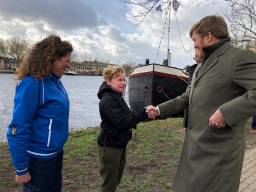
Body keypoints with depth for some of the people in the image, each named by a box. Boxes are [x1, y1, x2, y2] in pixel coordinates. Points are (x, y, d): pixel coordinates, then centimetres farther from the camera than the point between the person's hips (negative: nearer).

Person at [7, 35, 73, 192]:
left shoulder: (55, 80, 1)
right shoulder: (32, 83, -22)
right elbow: (18, 129, -22)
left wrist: (57, 148, 17)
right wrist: (21, 169, -17)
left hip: (56, 152, 8)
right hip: (39, 158, -8)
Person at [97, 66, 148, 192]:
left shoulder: (116, 97, 10)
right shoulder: (108, 100, -21)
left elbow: (126, 117, 11)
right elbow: (122, 122, -28)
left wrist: (143, 113, -3)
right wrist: (144, 113, -27)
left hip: (119, 144, 9)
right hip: (110, 146, -9)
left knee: (116, 179, 21)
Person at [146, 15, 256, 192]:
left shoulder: (240, 57, -12)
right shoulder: (202, 66, 17)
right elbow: (187, 98, 21)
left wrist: (226, 112, -26)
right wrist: (159, 110, 15)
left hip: (218, 149, -9)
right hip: (195, 145, 9)